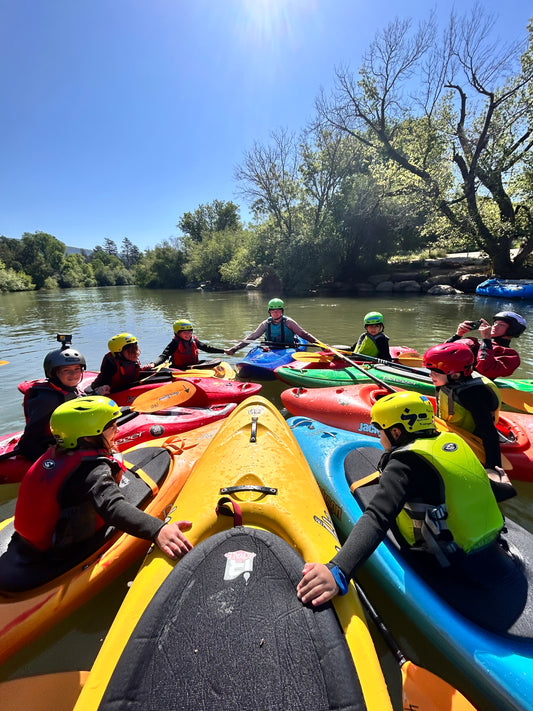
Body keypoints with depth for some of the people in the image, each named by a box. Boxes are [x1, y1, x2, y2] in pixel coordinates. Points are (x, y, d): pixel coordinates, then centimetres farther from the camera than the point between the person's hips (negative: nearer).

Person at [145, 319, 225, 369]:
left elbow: (207, 348, 18)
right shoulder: (175, 343, -10)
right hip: (180, 370, -7)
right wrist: (153, 364, -41)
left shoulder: (194, 340, 8)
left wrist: (224, 351, 19)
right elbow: (164, 356, -19)